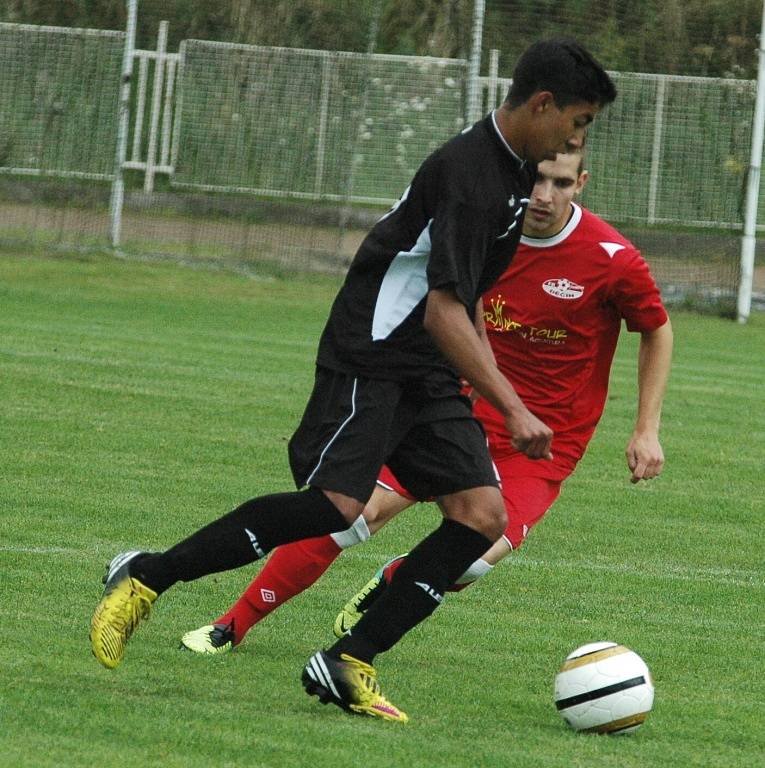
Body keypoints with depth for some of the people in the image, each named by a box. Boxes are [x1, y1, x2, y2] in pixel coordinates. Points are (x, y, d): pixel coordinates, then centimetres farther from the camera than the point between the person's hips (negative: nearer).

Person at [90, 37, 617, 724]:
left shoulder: (517, 169, 12)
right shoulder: (470, 172, -19)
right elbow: (443, 312, -25)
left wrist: (489, 382, 29)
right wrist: (513, 410, -28)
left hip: (431, 375, 10)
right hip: (371, 357, -10)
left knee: (483, 513, -7)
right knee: (336, 504, -23)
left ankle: (348, 665, -7)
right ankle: (146, 577, -8)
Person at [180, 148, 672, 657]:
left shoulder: (611, 257, -14)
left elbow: (658, 331, 3)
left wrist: (647, 431, -1)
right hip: (462, 412, 2)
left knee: (470, 560, -25)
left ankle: (392, 581, 11)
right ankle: (233, 626, -3)